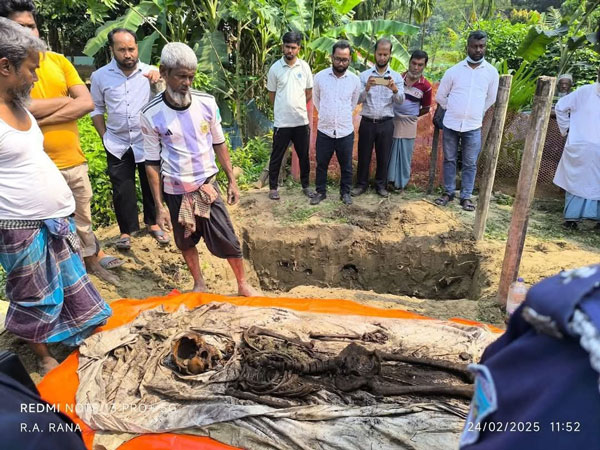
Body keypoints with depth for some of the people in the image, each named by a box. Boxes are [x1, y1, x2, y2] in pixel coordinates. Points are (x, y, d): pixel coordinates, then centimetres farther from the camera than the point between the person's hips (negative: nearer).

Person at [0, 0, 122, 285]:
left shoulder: (58, 61, 5)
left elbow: (87, 103, -6)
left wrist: (43, 119, -14)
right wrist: (67, 100, -10)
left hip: (74, 160, 4)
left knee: (82, 220, 20)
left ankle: (92, 260, 39)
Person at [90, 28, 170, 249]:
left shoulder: (150, 72, -7)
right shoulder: (100, 76, -3)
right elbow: (97, 109, 7)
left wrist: (158, 81, -37)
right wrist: (104, 136, 0)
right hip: (118, 145, 1)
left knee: (151, 185, 12)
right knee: (122, 190, 8)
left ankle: (153, 223, 31)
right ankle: (126, 230, 24)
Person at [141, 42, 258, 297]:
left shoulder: (207, 103, -7)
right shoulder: (151, 115, -12)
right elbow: (152, 163, -6)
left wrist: (231, 180, 5)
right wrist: (159, 206, -7)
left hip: (207, 186, 1)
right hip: (175, 192, 0)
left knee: (228, 240, 3)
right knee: (185, 242, 16)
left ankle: (243, 285, 24)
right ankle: (199, 284, 38)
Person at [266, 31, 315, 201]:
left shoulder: (304, 67, 1)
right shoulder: (275, 68, -3)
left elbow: (309, 93, 10)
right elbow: (272, 95, 5)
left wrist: (298, 107, 12)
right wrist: (284, 109, 10)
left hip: (302, 120, 2)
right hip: (282, 121, -2)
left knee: (304, 155, 12)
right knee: (277, 156, 7)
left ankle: (305, 185, 27)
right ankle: (273, 187, 19)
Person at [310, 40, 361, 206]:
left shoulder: (355, 80, -3)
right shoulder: (320, 77, -5)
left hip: (346, 131, 0)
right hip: (324, 130, 0)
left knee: (346, 166, 12)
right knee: (321, 164, 11)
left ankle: (345, 192, 29)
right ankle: (321, 191, 28)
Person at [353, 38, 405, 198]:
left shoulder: (397, 76, 4)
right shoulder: (364, 75, 2)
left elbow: (400, 101, -8)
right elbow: (358, 100, -4)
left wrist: (395, 90, -29)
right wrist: (367, 88, -23)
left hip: (386, 123, 1)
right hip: (367, 122, 0)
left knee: (383, 156, 9)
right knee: (363, 155, 7)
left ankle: (380, 185, 23)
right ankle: (361, 184, 21)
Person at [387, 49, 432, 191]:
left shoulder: (426, 86, -7)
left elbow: (426, 108, 6)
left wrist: (411, 115, 7)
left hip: (408, 124, -1)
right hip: (391, 120, 1)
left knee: (404, 154, 7)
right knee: (389, 151, 7)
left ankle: (400, 182, 20)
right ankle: (388, 179, 20)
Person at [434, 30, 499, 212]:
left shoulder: (492, 72, 1)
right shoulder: (454, 70, -2)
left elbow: (491, 99, 13)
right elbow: (440, 96, 8)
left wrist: (477, 113, 13)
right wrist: (453, 111, 10)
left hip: (473, 127, 0)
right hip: (450, 124, 0)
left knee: (470, 164, 5)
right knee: (449, 160, 9)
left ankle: (466, 196, 16)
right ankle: (448, 192, 22)